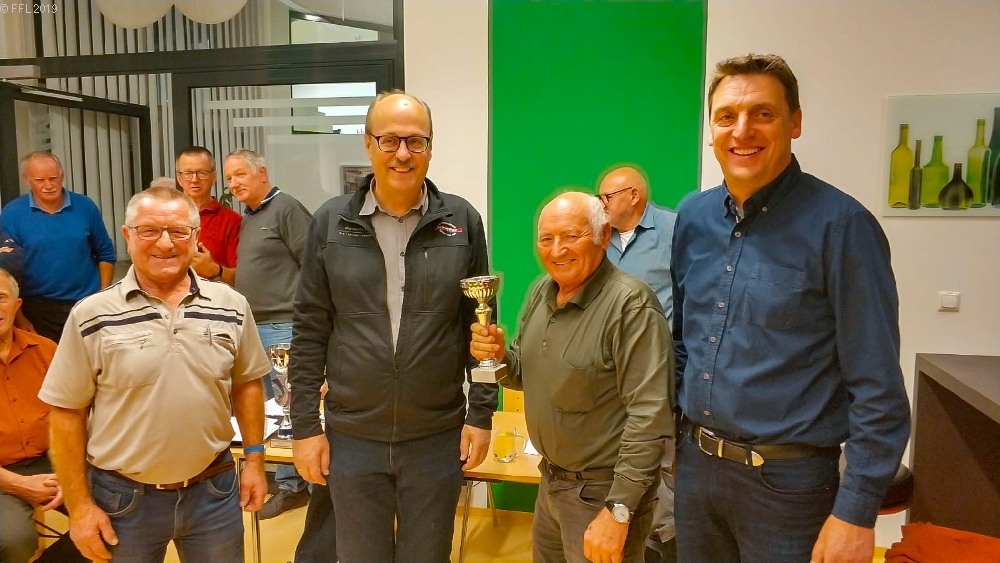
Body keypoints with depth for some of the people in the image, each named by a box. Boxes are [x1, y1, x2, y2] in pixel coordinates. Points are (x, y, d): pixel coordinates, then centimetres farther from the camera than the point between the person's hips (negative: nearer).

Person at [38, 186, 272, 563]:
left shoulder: (231, 306, -2)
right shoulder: (92, 317, -9)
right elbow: (67, 413, -5)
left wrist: (254, 460, 6)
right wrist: (79, 505, -4)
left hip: (214, 489, 2)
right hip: (122, 497, -1)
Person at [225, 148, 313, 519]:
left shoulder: (287, 209, -8)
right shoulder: (247, 220, 19)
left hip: (284, 326, -9)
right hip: (255, 328, 9)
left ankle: (296, 484, 7)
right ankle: (290, 485, 24)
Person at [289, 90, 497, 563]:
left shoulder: (462, 221, -3)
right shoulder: (332, 221, -3)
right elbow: (310, 332, 0)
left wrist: (482, 413, 0)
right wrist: (305, 425, -1)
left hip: (438, 436, 0)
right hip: (352, 436, 1)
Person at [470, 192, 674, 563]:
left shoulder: (630, 304, -22)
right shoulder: (541, 291, 2)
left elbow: (650, 416, -25)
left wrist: (618, 511, -24)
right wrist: (498, 357, -9)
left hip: (603, 491, -7)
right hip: (551, 480, 8)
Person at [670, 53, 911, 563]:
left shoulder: (840, 225, -15)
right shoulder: (692, 217, 1)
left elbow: (878, 390, -14)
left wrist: (855, 512, -14)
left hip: (787, 480, -5)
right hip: (694, 463, 5)